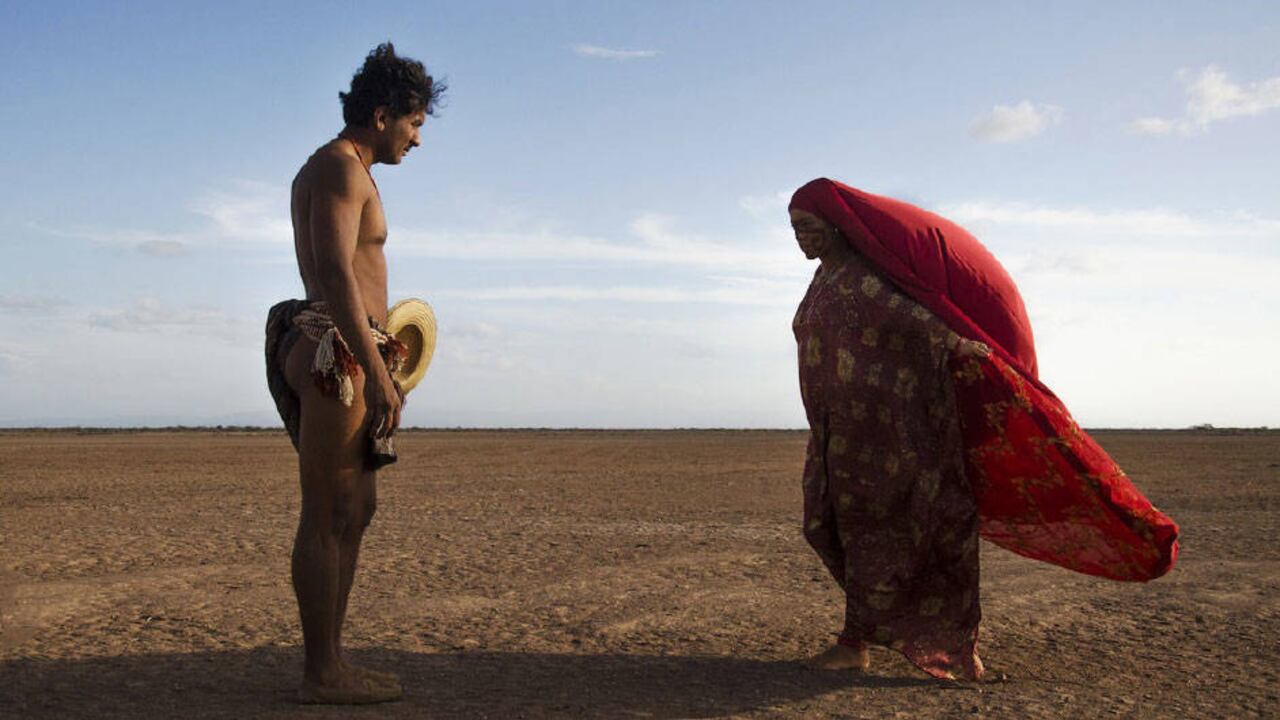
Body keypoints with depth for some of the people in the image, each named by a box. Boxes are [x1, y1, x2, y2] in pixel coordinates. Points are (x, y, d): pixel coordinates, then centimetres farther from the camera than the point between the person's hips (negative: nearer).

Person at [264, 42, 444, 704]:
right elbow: (336, 273, -20)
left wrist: (376, 366, 26)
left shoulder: (341, 171, 24)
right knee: (328, 518, -7)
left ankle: (330, 662, 19)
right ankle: (321, 673, 0)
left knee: (356, 510, 13)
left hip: (343, 359, 11)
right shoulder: (340, 166, -8)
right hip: (335, 353, -11)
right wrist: (377, 374, -24)